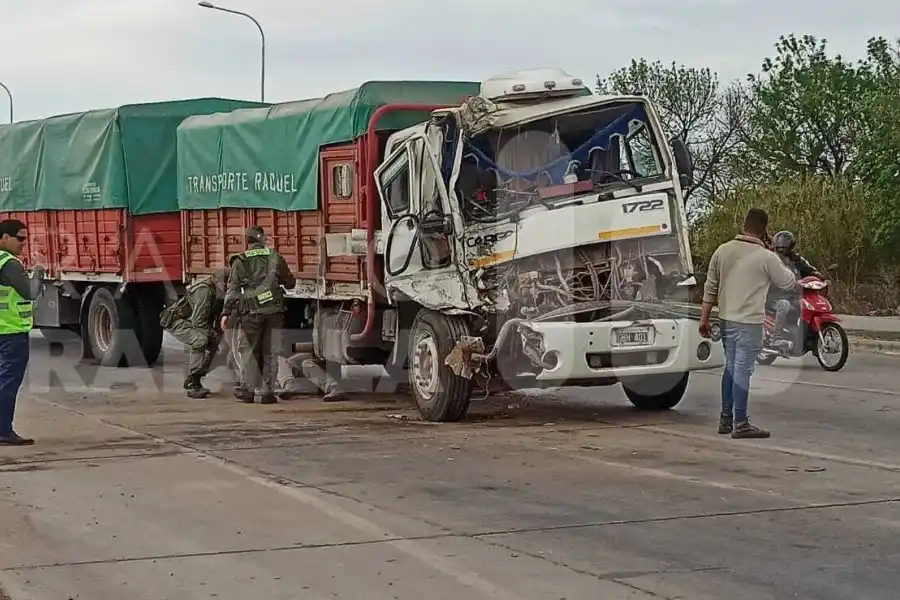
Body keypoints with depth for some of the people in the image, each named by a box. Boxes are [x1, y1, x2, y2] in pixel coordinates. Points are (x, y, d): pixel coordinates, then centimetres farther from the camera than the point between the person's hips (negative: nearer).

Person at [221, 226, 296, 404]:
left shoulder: (240, 261, 2)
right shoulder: (275, 258, 6)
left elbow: (233, 289, -4)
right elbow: (290, 282, 16)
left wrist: (226, 313, -4)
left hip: (251, 311, -1)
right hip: (274, 310, 1)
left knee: (249, 351, 10)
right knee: (270, 352, 7)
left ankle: (247, 390, 10)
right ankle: (267, 392, 5)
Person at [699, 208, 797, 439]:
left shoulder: (723, 251, 3)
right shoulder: (766, 258, -12)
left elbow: (710, 287, 6)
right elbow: (788, 283, 2)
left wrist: (704, 318, 13)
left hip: (726, 318, 6)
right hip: (749, 322, -6)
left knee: (731, 367, 16)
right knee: (743, 370, -4)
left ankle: (726, 419, 21)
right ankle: (741, 423, -2)